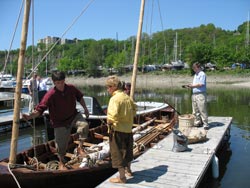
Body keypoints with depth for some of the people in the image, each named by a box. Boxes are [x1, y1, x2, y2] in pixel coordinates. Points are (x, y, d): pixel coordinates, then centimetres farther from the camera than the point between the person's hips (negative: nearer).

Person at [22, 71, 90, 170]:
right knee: (61, 144, 6)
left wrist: (85, 108, 8)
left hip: (73, 116, 3)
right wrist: (29, 116, -43)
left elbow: (79, 97, 10)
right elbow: (40, 109, -27)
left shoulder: (71, 88, -12)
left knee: (84, 125, -28)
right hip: (60, 122, -2)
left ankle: (80, 147, -5)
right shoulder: (50, 94, -25)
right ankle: (62, 163, 36)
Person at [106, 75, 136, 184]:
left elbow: (112, 115, -30)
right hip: (128, 128, 8)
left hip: (117, 129, -8)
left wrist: (109, 123, -14)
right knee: (127, 150, 24)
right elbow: (134, 109, 17)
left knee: (118, 153, 4)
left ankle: (122, 177, 14)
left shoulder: (115, 99, -19)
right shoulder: (127, 97, 6)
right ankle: (128, 170, 43)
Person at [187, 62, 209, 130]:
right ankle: (197, 122, 21)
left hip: (200, 94, -9)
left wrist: (192, 86, -9)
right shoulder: (196, 74, 21)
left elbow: (201, 84, -16)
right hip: (194, 94, 9)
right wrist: (190, 85, 5)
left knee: (202, 110, -9)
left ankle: (205, 124, -5)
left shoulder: (202, 74, -7)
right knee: (195, 110, 12)